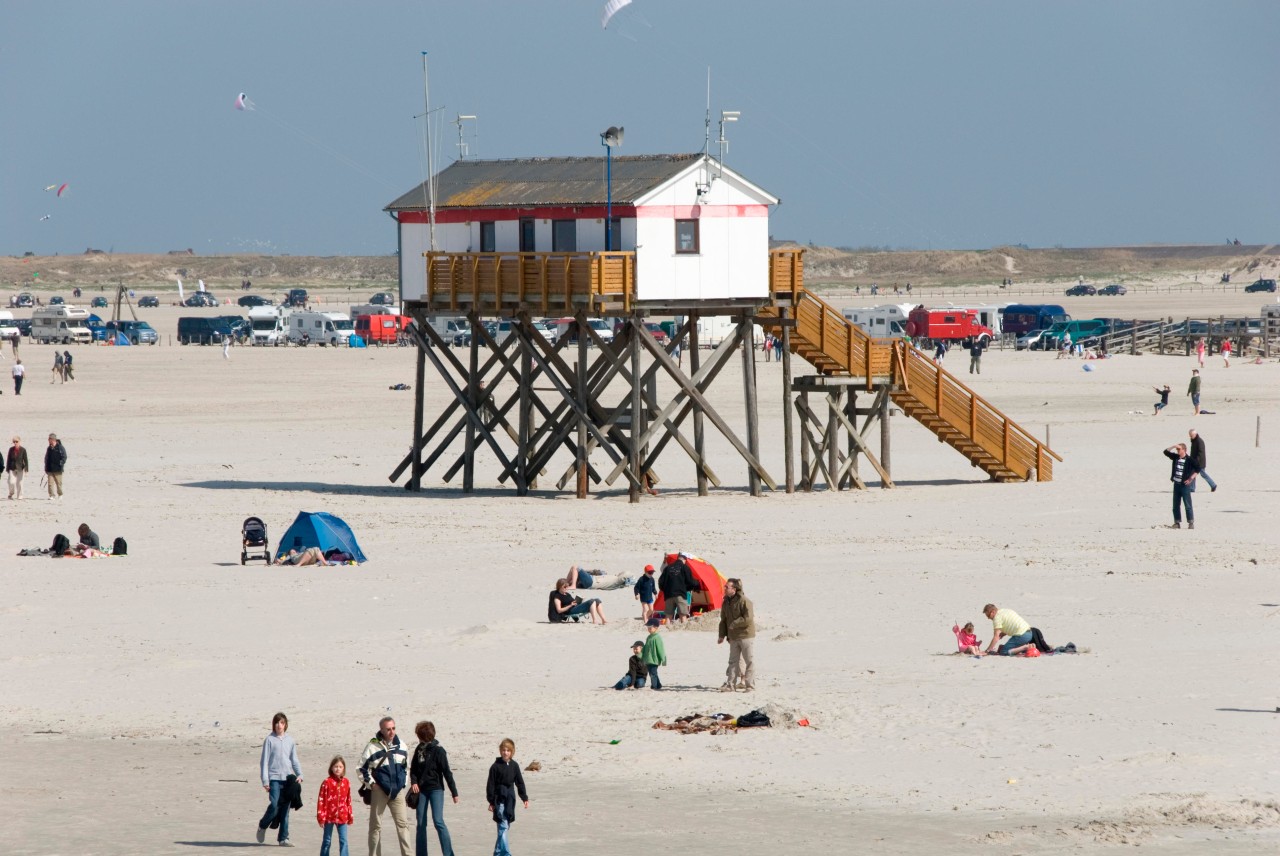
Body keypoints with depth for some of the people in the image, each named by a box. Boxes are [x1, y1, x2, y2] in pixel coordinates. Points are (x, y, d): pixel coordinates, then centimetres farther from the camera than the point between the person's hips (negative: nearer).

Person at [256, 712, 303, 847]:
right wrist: (265, 781, -7)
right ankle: (262, 826, 12)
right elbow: (264, 761, -1)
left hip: (288, 778, 4)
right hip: (274, 778, -4)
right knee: (274, 805, -15)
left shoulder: (290, 741, 12)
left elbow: (294, 760, 16)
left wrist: (299, 774, 0)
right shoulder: (270, 740, 1)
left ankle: (283, 838, 6)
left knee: (285, 808, 2)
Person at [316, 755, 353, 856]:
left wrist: (350, 816, 12)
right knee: (327, 841, 9)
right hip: (329, 816, -3)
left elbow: (348, 800, 11)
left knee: (343, 841, -1)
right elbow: (321, 800, -7)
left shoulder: (346, 782, 4)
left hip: (342, 817, 3)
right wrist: (321, 816, -9)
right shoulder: (327, 782, -8)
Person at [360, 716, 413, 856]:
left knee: (403, 823, -2)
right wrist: (371, 783, -6)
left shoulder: (401, 746, 7)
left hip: (397, 791, 3)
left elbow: (406, 766, 21)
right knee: (375, 825, 3)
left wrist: (404, 783, 13)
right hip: (379, 791, -3)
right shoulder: (373, 746, -8)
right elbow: (362, 768, -1)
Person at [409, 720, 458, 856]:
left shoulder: (438, 750, -9)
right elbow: (413, 768, 14)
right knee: (421, 824, 6)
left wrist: (454, 792, -9)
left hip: (436, 789, -6)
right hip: (421, 789, 6)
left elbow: (447, 772, -9)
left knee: (438, 821, -14)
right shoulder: (419, 749, 8)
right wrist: (413, 781, -7)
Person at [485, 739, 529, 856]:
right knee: (503, 826, -12)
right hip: (499, 799, -5)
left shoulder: (514, 766, 6)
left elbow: (520, 783, 12)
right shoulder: (496, 766, -7)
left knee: (505, 826, 11)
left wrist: (525, 798, 9)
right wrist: (491, 801, -8)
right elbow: (490, 784, -5)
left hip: (510, 799, 5)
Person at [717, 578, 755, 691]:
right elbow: (723, 620, 15)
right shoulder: (726, 602, 8)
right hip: (733, 637, 7)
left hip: (746, 636, -7)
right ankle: (730, 685, 14)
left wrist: (734, 624, -16)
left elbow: (748, 619, -20)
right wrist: (722, 635, 10)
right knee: (733, 661, 10)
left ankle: (750, 685, 2)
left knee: (749, 661, -2)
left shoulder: (744, 601, -15)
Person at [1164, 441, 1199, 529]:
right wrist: (1173, 446, -5)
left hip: (1185, 484, -6)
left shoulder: (1189, 460, -10)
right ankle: (1177, 522, 15)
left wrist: (1191, 478, -15)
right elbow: (1166, 452, 8)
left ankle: (1191, 523, 2)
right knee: (1176, 505, 9)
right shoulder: (1175, 457, 6)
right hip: (1176, 484, 6)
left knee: (1187, 505, -3)